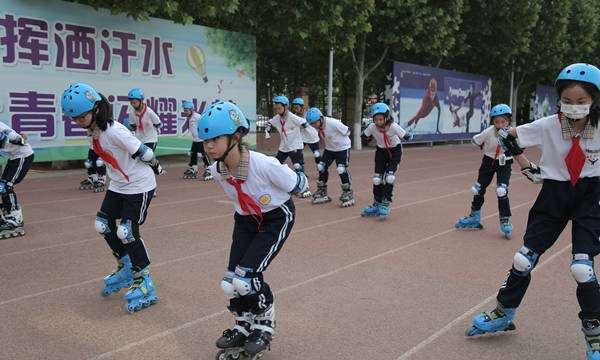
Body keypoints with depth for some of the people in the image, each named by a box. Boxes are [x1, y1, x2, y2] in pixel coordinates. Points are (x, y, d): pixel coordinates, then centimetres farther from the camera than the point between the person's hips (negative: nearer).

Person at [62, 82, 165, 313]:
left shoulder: (113, 131, -28)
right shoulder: (94, 130, 1)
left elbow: (141, 151, -20)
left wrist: (156, 167, -4)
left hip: (139, 185, -9)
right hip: (118, 185, 9)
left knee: (127, 232, -12)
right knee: (103, 225, 9)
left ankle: (145, 285, 1)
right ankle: (126, 269, 29)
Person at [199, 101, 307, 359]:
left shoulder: (264, 165, -33)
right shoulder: (216, 170, -13)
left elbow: (298, 183, -14)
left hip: (277, 217, -6)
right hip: (246, 219, 6)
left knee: (246, 276, -17)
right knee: (232, 279, 1)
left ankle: (265, 326, 11)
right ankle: (243, 329, 26)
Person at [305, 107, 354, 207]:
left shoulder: (333, 123, -30)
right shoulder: (317, 126, -10)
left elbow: (347, 132, -16)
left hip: (342, 147, -7)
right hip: (329, 148, 7)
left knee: (342, 170, -15)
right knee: (321, 167, 2)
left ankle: (348, 194, -1)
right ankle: (322, 193, 15)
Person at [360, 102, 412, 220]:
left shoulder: (393, 127, -29)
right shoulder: (372, 127, -21)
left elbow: (406, 135, -22)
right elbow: (365, 134, -1)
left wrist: (408, 136, -31)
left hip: (395, 151, -3)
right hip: (381, 151, 3)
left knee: (389, 177, -16)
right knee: (377, 178, -2)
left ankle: (386, 204, -2)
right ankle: (377, 205, 14)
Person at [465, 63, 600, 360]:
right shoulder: (548, 126, -14)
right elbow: (507, 136, -2)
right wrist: (527, 167, -4)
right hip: (553, 194, 1)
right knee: (525, 258, 4)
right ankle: (504, 315, 23)